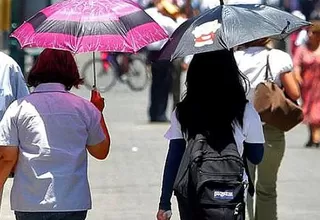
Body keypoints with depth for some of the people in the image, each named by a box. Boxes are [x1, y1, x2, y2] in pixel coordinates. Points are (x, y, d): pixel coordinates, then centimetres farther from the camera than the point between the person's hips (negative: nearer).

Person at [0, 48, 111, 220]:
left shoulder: (19, 108, 0)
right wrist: (98, 112, 25)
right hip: (72, 203, 0)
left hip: (28, 204, 0)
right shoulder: (85, 108, 2)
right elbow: (101, 152, 14)